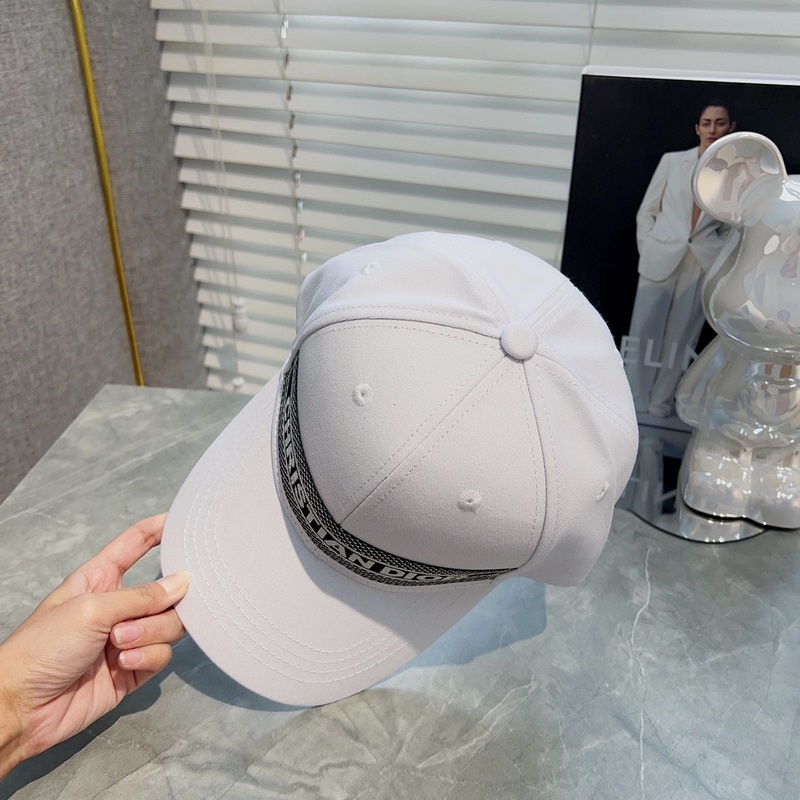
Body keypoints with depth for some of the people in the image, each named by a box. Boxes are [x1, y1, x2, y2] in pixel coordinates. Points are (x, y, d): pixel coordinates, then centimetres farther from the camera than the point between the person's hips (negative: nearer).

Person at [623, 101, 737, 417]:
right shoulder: (672, 161, 4)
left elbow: (731, 228, 11)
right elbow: (646, 211, 6)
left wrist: (719, 262, 0)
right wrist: (648, 250, -1)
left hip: (703, 267, 1)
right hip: (660, 260, 0)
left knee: (681, 337, 6)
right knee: (644, 331, 1)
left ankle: (660, 403, 18)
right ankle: (635, 400, 13)